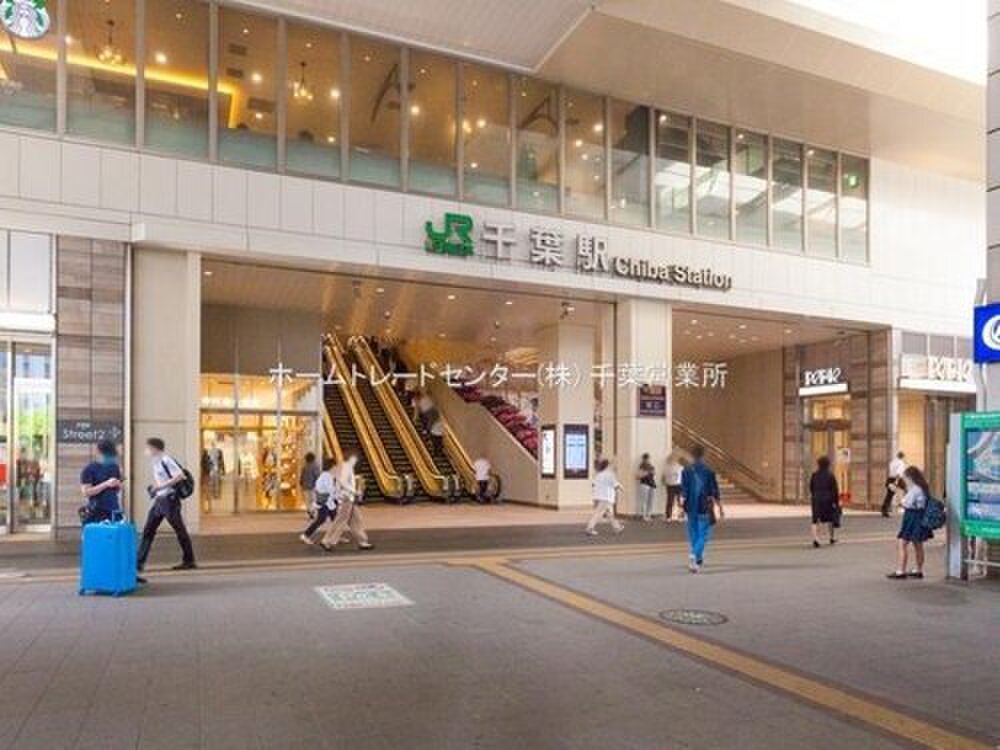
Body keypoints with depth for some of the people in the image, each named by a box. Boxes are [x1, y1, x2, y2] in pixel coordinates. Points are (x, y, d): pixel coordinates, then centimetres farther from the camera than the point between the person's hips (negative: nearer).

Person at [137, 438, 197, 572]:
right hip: (158, 500, 9)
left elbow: (180, 475, -24)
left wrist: (161, 486, -23)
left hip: (169, 499, -9)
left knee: (180, 530, 1)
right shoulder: (155, 462, 13)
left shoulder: (166, 460, -14)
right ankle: (139, 562, 9)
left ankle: (189, 561, 10)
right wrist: (154, 487, 7)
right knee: (148, 530, 5)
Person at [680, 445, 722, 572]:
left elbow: (683, 491, -6)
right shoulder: (709, 472, -7)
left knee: (693, 534, 16)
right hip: (705, 509, -3)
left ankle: (698, 559, 28)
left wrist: (682, 506, -3)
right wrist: (720, 508, 5)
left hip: (691, 508, 3)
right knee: (704, 534, 1)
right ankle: (693, 556, -21)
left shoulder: (686, 471, -3)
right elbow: (715, 492, -4)